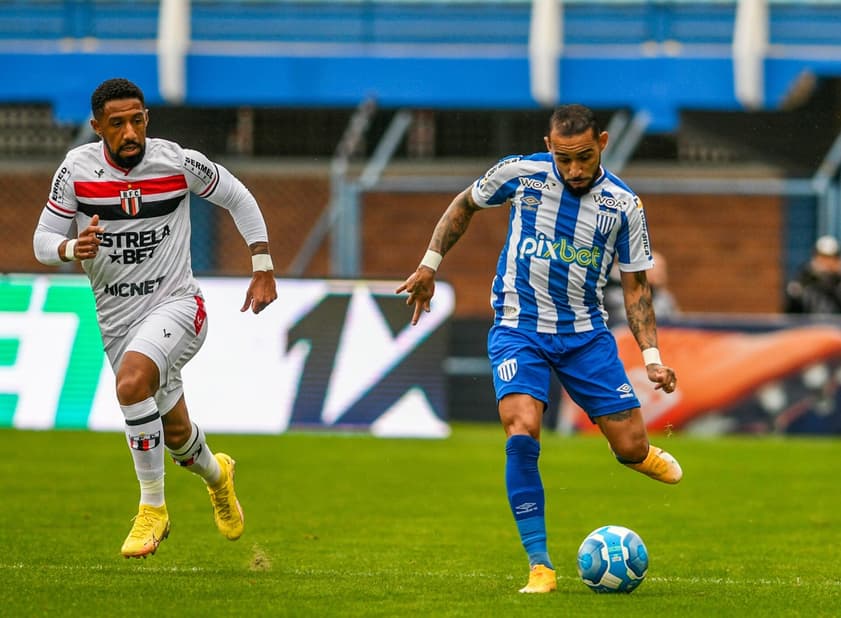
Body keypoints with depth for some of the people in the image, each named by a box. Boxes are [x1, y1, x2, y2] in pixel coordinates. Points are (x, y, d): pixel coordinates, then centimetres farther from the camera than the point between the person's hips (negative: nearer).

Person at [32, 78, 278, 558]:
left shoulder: (179, 162, -10)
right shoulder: (77, 169, -8)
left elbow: (238, 198, 6)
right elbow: (43, 240, -2)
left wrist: (263, 270, 4)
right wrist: (74, 250, -26)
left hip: (176, 303, -3)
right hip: (116, 317, 3)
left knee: (132, 383, -33)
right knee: (176, 436, 13)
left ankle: (153, 508, -19)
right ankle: (216, 474, 51)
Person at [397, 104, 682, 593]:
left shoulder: (623, 205, -8)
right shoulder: (520, 173, -10)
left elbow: (635, 283, 2)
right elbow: (466, 204, 10)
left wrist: (652, 356, -7)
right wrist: (430, 264, 6)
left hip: (586, 333, 2)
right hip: (518, 329, -1)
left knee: (632, 448, -2)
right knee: (521, 433, -24)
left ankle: (637, 453, 40)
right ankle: (540, 565, -15)